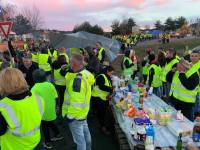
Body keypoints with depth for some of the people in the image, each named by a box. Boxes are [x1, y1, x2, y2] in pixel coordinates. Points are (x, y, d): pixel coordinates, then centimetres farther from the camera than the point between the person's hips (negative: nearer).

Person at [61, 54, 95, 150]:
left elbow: (76, 100, -30)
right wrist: (64, 71, -3)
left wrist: (70, 115, -22)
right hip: (83, 111, 10)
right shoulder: (85, 73, -3)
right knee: (85, 131, 27)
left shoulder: (78, 79, -30)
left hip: (76, 114, -10)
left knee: (79, 137, 7)